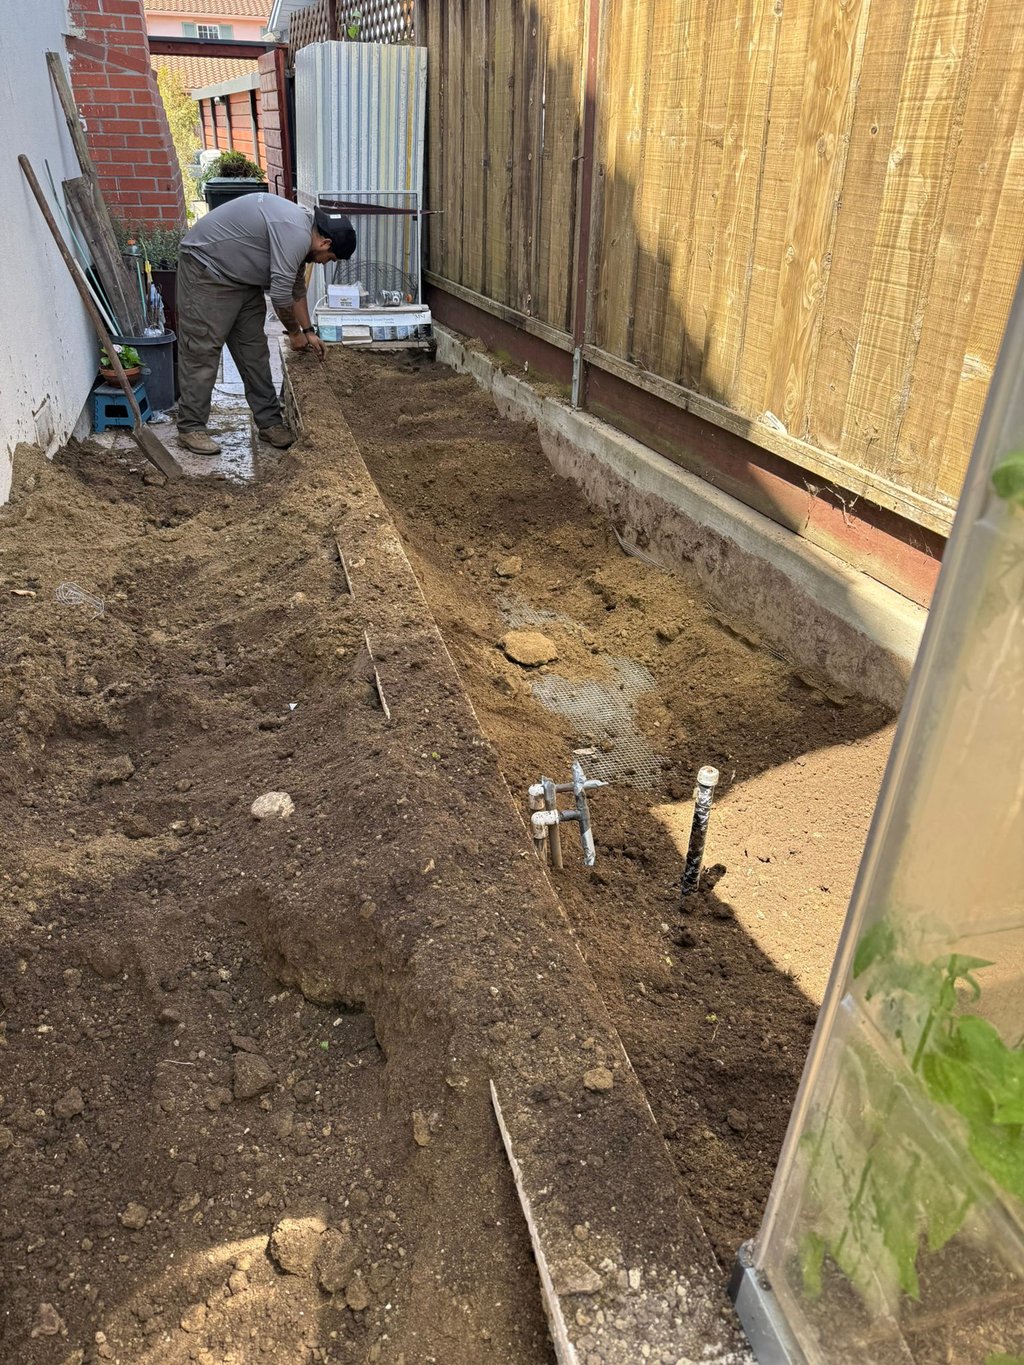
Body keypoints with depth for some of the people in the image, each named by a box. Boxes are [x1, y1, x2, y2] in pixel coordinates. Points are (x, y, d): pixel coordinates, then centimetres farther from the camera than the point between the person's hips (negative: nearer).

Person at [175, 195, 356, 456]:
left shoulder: (300, 230, 7)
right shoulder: (295, 234, -26)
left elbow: (296, 289, 17)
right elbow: (280, 294, -23)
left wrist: (308, 332, 18)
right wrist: (295, 332, -7)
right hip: (206, 267, -10)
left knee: (254, 350, 7)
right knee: (201, 351, -8)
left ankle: (269, 421, 12)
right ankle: (191, 427, -3)